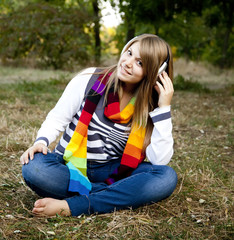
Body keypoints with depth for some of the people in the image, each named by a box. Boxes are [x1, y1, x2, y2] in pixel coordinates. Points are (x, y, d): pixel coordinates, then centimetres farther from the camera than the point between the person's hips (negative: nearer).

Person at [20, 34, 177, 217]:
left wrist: (164, 108, -18)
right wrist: (41, 142, -20)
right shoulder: (90, 79, -7)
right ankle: (118, 196, -22)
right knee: (34, 167, -33)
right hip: (71, 167, -1)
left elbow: (160, 160, -15)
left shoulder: (150, 105, -4)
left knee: (167, 177, -26)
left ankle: (72, 206, -29)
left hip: (112, 173, 1)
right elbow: (57, 119, 0)